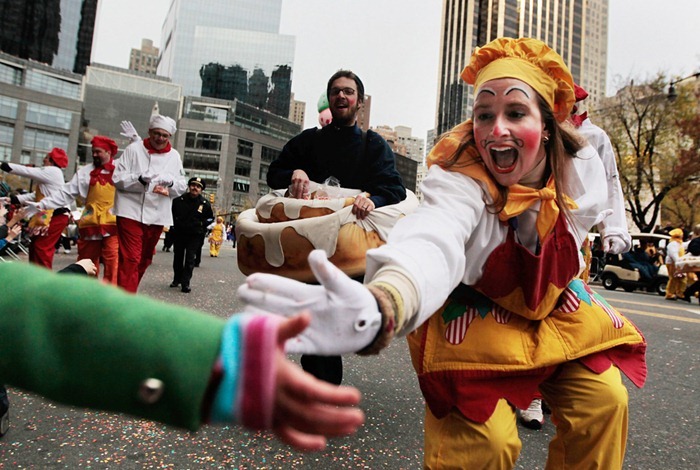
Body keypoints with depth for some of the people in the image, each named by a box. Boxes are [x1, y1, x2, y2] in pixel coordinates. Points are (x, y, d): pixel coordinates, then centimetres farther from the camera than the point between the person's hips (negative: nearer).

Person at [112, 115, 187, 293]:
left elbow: (182, 186, 7)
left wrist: (171, 182, -16)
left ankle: (127, 293, 34)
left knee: (144, 259, 16)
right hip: (131, 212, -4)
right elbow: (117, 177, -6)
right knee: (130, 258, -11)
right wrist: (141, 179, -23)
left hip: (157, 216, 5)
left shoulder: (174, 156, 8)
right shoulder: (134, 149, -2)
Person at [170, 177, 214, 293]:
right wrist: (175, 224, 7)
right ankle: (177, 279, 29)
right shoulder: (179, 200, -5)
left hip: (194, 236, -2)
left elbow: (210, 218, 9)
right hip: (179, 233, 2)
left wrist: (202, 226, -1)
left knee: (190, 259, -5)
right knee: (178, 257, 14)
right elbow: (172, 212, 12)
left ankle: (185, 283, -3)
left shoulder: (205, 203, -6)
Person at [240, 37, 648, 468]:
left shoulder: (581, 167, -16)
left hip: (553, 307, 5)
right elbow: (433, 243, -54)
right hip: (476, 313, -4)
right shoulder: (461, 178, -31)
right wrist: (377, 308, -75)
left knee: (604, 400, -4)